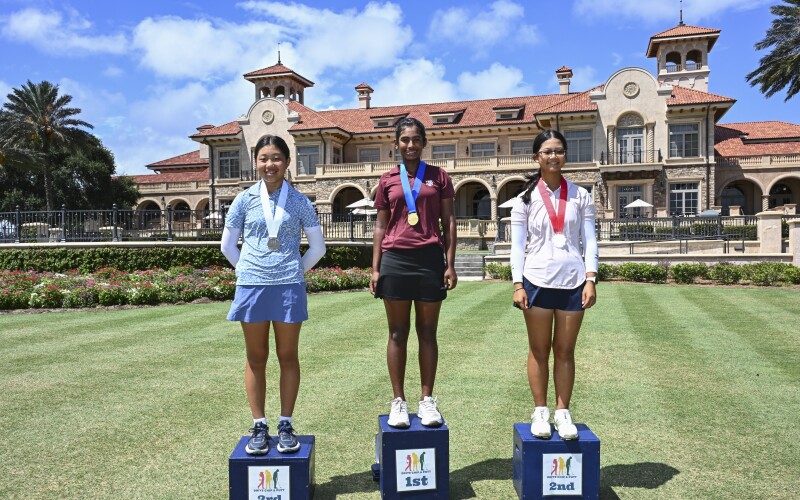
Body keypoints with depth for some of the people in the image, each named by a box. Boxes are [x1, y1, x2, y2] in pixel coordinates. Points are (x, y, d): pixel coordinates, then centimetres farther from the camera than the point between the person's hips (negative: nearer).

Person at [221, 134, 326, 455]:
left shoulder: (299, 201, 4)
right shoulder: (245, 199, 6)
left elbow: (317, 247, 9)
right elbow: (227, 245, 12)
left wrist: (295, 271, 7)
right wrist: (248, 271, 8)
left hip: (289, 287, -1)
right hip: (251, 287, 1)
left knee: (287, 357, 6)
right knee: (256, 358, 7)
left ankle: (286, 426, 17)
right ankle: (259, 427, 17)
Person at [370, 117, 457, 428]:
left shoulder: (438, 176, 7)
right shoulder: (387, 181, 9)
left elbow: (449, 222, 6)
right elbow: (381, 227, 10)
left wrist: (450, 264, -2)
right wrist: (375, 268, 4)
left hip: (430, 259, 0)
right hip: (395, 260, 1)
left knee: (427, 332, 6)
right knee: (398, 333, 5)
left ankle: (427, 400, 15)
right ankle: (398, 401, 13)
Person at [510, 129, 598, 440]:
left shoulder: (580, 196, 7)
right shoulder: (526, 198, 4)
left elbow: (589, 240, 6)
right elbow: (517, 245, 2)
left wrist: (590, 280, -4)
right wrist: (517, 284, -6)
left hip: (573, 282, 1)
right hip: (538, 280, -1)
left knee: (565, 350, 7)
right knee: (539, 350, 6)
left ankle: (563, 412, 17)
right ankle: (540, 412, 17)